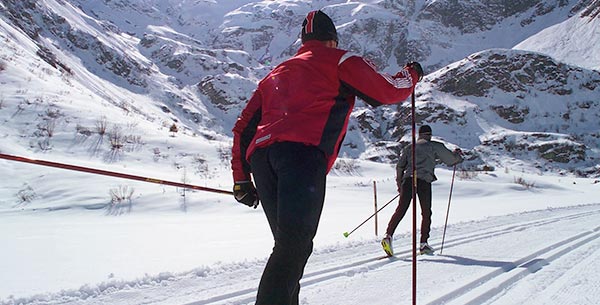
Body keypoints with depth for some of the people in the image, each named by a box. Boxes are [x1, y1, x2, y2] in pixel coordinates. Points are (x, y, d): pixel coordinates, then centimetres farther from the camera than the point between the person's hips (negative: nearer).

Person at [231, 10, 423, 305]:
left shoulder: (275, 74, 35)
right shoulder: (338, 60, 19)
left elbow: (243, 128, 29)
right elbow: (387, 91, 18)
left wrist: (241, 181, 29)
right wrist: (412, 73, 40)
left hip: (260, 154, 7)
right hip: (303, 152, -6)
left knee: (291, 244, 12)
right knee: (294, 245, -18)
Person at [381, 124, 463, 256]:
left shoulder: (409, 147, 23)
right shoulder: (435, 146, 13)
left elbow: (400, 166, 17)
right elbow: (451, 159, 16)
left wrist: (399, 183, 25)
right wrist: (457, 155, 39)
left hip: (408, 179, 3)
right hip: (424, 181, -3)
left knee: (400, 210, -4)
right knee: (426, 213, 11)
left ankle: (388, 236, -22)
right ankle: (423, 244, 11)